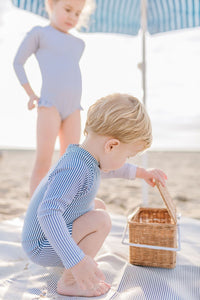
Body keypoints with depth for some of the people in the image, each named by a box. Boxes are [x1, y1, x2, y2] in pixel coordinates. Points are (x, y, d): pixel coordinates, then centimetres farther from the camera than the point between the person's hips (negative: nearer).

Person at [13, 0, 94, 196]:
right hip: (49, 105, -5)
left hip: (73, 108, 5)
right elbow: (18, 62, 8)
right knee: (43, 160, -11)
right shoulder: (39, 33, 4)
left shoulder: (79, 44, 20)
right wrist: (31, 94, 3)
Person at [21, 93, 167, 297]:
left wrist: (141, 173, 28)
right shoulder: (75, 169, -32)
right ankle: (69, 282, -10)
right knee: (100, 219, -24)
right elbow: (47, 213, -41)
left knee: (99, 206, 19)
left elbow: (105, 169, 23)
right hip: (42, 248, -10)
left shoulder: (84, 156, 0)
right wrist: (75, 260, -44)